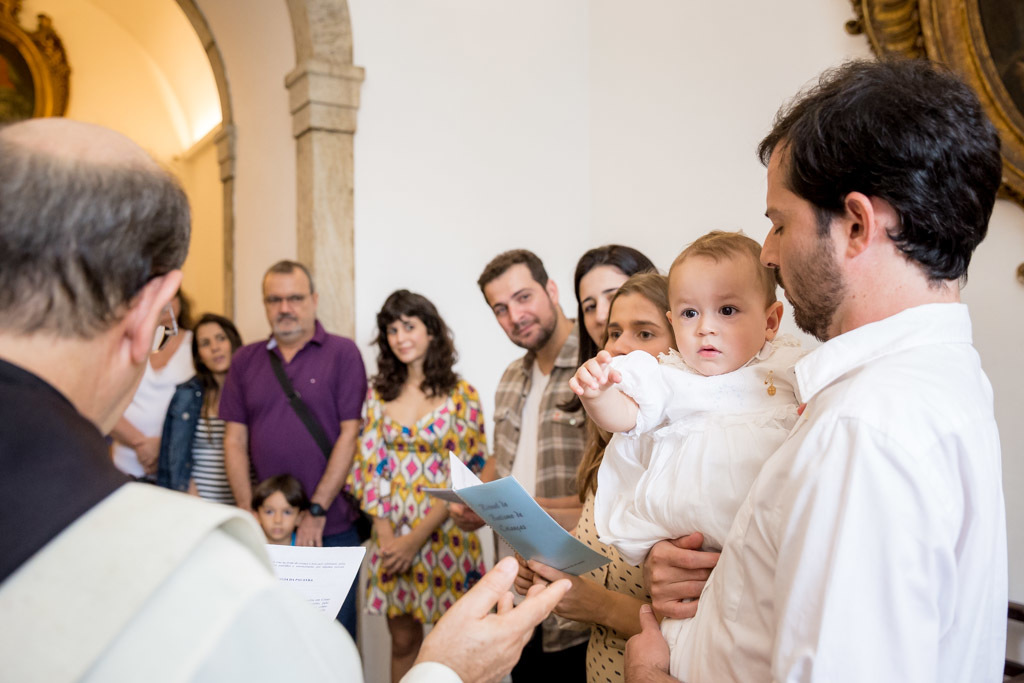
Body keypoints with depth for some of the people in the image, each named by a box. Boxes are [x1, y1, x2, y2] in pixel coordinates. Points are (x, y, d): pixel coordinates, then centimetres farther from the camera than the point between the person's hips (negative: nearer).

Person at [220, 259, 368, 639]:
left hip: (332, 526, -3)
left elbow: (349, 434, -8)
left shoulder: (342, 353, -2)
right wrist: (249, 512, -3)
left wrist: (317, 511, -11)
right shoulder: (245, 360, 10)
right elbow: (235, 440, 7)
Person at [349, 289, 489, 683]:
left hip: (443, 533, -3)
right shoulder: (379, 395, 6)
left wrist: (417, 538, -12)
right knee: (403, 640, 13)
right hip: (390, 535, 3)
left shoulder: (461, 395, -5)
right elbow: (370, 467, 3)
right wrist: (385, 535, -8)